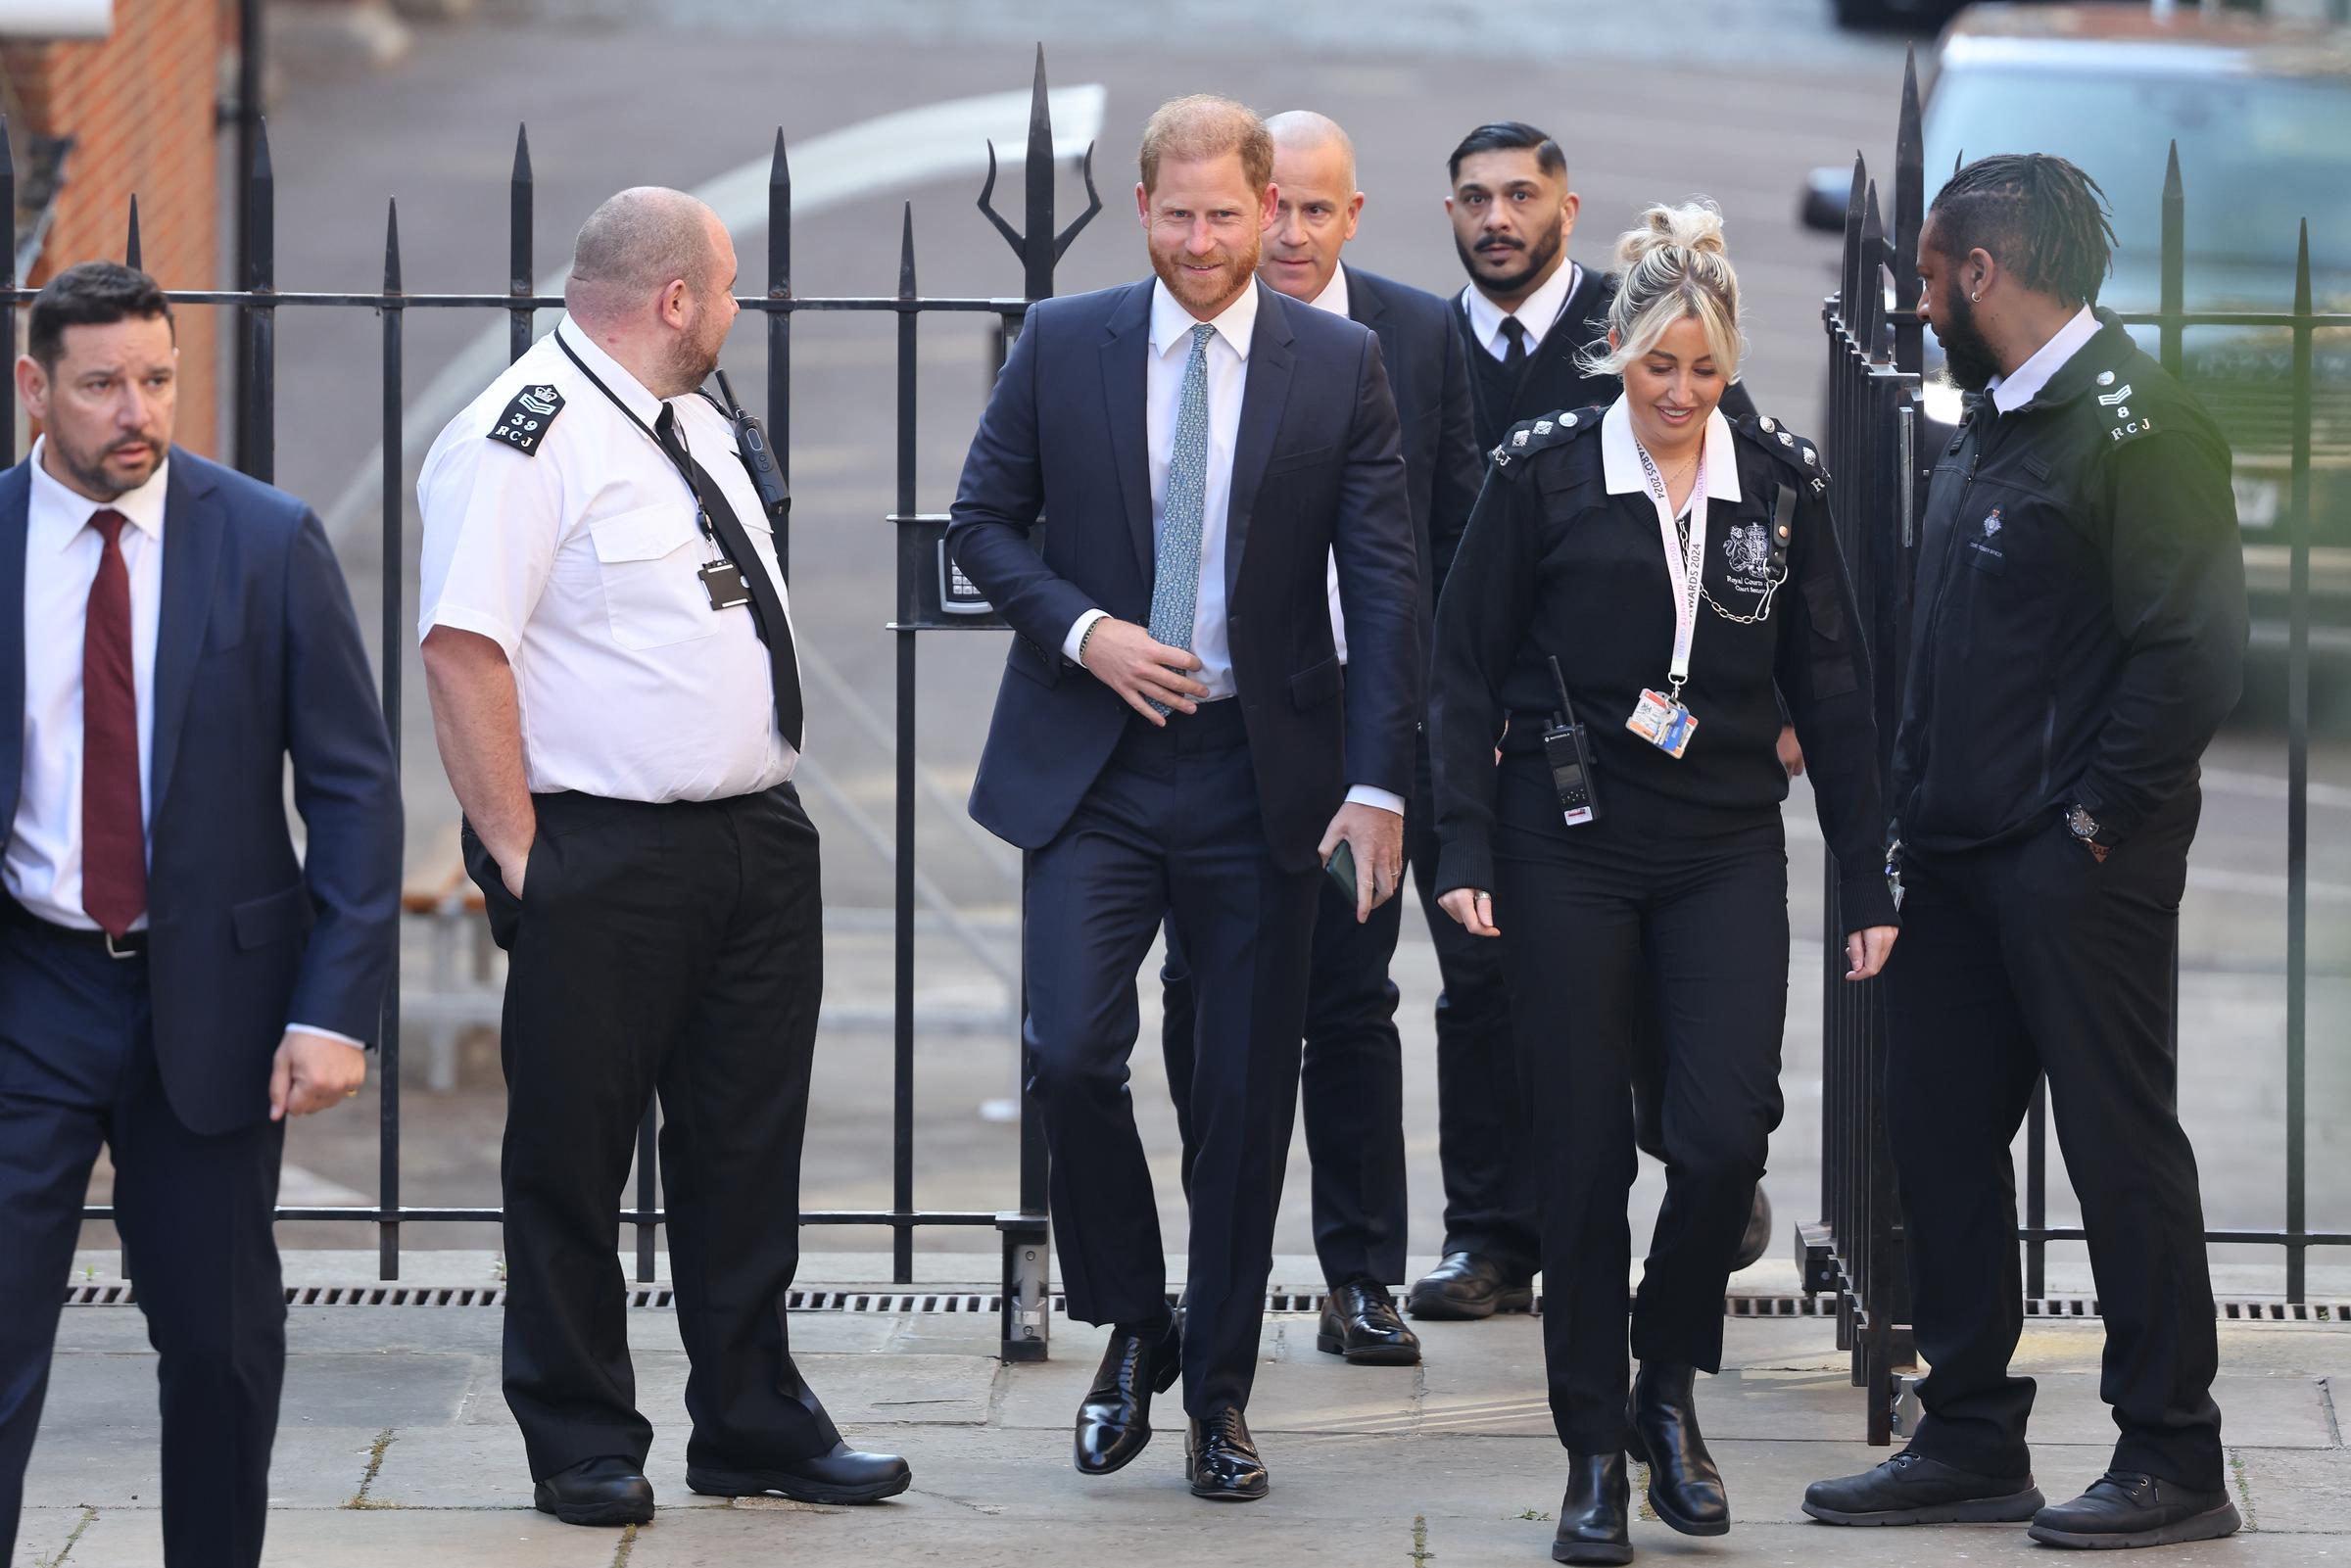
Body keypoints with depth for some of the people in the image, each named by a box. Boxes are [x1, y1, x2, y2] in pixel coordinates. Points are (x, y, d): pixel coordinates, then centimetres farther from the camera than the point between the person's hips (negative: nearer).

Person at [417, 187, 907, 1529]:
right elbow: (464, 651, -20)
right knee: (575, 1156, 1)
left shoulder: (698, 425, 16)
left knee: (748, 1151, 13)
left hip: (758, 840, 8)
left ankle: (755, 1422, 23)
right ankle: (585, 1447, 11)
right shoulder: (528, 437, -14)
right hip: (605, 855, -8)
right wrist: (519, 854, -20)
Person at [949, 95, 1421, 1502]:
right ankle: (1132, 1327, 10)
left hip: (1260, 774, 0)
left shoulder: (1341, 365, 0)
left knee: (1247, 1093, 5)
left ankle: (1219, 1388, 18)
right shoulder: (1062, 346, 2)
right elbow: (984, 518, 8)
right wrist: (1080, 630, -10)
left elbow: (1386, 582, -2)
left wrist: (1379, 782, -10)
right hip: (1093, 766, 0)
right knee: (1072, 1051, -13)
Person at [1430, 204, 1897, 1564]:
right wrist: (1467, 852, -9)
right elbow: (1469, 670, 0)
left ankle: (1668, 1387, 13)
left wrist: (1869, 882, 4)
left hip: (1726, 856, 2)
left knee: (1727, 1133, -11)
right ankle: (1596, 1453, 11)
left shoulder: (1783, 482, 4)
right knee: (1586, 1153, 0)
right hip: (1571, 853, -2)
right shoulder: (1543, 473, -2)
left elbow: (1833, 688, 7)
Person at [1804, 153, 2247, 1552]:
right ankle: (1973, 1441, 20)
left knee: (2121, 1144, -3)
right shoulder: (1994, 423, 15)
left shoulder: (2133, 421, -14)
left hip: (2078, 863, -9)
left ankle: (2174, 1462, 4)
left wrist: (2096, 818, -17)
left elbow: (2194, 651, -20)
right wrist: (1920, 812, 11)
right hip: (1964, 853, 9)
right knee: (1940, 1133, 11)